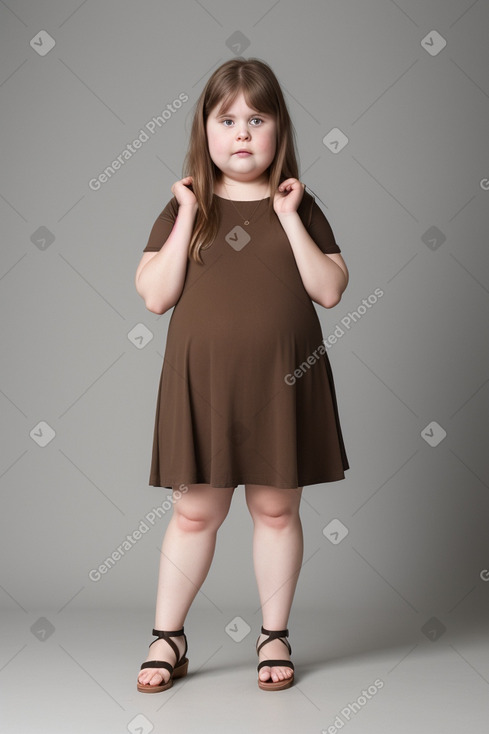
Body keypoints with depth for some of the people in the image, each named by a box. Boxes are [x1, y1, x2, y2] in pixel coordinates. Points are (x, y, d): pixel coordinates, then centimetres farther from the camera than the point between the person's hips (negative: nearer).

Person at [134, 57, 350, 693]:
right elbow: (156, 296, -5)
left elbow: (329, 290, -4)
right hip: (202, 381, 0)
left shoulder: (299, 206, 6)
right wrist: (188, 217, -9)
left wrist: (289, 217, -9)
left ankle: (275, 635, 25)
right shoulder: (185, 207, 5)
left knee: (276, 508, 9)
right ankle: (167, 637, 21)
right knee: (195, 511, 5)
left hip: (281, 379, 1)